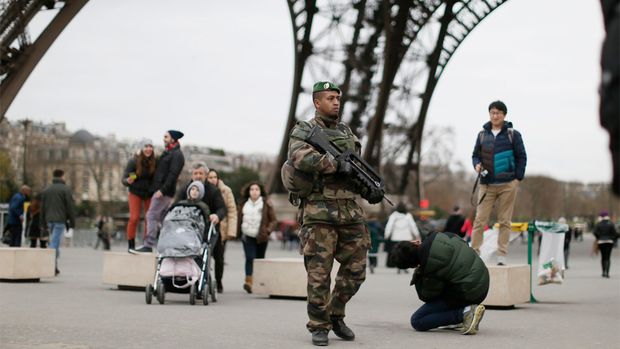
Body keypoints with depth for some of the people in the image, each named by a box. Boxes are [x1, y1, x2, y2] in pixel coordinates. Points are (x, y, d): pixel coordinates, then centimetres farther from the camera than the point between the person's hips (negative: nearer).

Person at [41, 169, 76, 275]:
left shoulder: (46, 190, 13)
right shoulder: (66, 190, -5)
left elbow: (42, 207, 15)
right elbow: (71, 207, -8)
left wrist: (43, 222, 19)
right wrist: (72, 222, -2)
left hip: (49, 220, 6)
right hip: (60, 220, -6)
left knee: (55, 242, 15)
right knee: (54, 243, -9)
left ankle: (54, 267, 14)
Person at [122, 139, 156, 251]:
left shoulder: (155, 162, -14)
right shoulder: (133, 161, -17)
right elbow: (124, 179, -13)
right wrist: (128, 181, -35)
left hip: (150, 194, 2)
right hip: (135, 193, -2)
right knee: (134, 218, -9)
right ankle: (130, 245, 0)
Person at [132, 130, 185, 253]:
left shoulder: (177, 155, -11)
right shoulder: (168, 153, 20)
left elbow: (173, 175, -20)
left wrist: (162, 190, -25)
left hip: (165, 192, -10)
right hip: (160, 190, 10)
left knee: (151, 216, -13)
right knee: (163, 218, 11)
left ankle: (148, 245, -15)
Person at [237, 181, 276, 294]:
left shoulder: (266, 204, 1)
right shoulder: (243, 204, 8)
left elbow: (273, 220, 3)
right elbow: (239, 218, 14)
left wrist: (267, 231, -10)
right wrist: (238, 231, 4)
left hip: (261, 237, 0)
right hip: (248, 236, 0)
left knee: (260, 259, 7)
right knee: (250, 258, -14)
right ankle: (249, 281, -21)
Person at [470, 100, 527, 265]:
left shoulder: (512, 134, 2)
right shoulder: (482, 134, 8)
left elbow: (521, 157, 3)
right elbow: (476, 154, 16)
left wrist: (518, 178, -4)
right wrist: (477, 164, -6)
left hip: (507, 185, -2)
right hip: (487, 185, 2)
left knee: (504, 221, 3)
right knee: (480, 220, -4)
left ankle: (502, 256, 6)